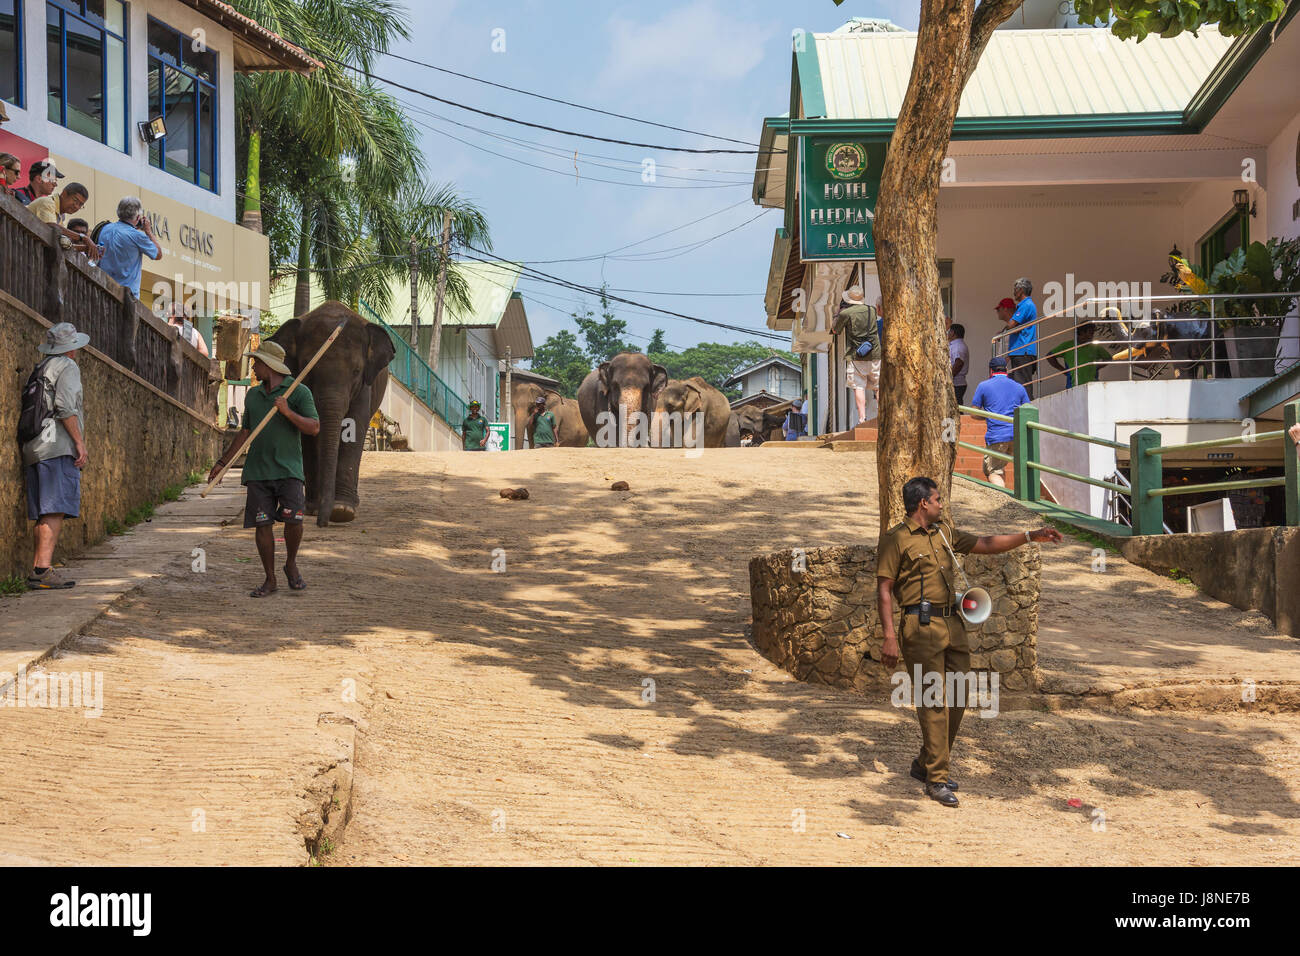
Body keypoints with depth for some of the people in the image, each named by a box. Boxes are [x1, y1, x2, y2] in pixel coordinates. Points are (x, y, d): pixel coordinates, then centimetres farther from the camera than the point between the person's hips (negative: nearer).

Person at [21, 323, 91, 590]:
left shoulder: (39, 370, 24)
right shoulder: (67, 366, -1)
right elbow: (64, 406, -14)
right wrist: (80, 441, -13)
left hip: (33, 448, 9)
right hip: (58, 447, -9)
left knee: (43, 513, 8)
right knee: (55, 510, -16)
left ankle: (37, 570, 6)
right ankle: (42, 570, -25)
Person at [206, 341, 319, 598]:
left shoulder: (299, 392, 0)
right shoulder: (252, 395, 16)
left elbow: (314, 428, -8)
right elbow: (245, 432, 24)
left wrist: (288, 412, -21)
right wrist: (223, 462, 25)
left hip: (288, 470, -4)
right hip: (258, 471, 5)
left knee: (293, 518, -18)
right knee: (262, 524, 0)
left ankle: (291, 564, 8)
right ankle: (270, 580, 10)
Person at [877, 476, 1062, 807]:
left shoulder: (944, 531, 17)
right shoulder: (896, 539, -5)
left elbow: (985, 545, 24)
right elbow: (884, 589, -8)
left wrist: (1030, 537, 18)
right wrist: (890, 637, -14)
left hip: (953, 624, 8)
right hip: (922, 627, -8)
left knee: (956, 699, 9)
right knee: (935, 702, -8)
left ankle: (925, 764, 25)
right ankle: (936, 779, -1)